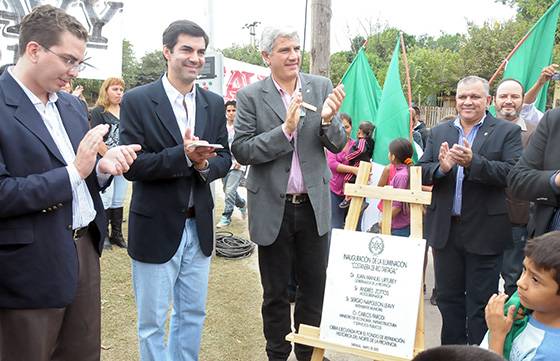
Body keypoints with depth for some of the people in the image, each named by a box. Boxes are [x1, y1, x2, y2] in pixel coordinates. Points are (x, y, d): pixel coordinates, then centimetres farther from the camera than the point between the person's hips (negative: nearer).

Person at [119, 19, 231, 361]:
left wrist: (204, 164, -16)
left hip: (199, 226, 5)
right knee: (152, 321, 10)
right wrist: (183, 155, -26)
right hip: (156, 227, -4)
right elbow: (131, 165, -14)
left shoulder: (214, 103, 6)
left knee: (193, 315, 18)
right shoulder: (137, 100, -9)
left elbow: (225, 159, 7)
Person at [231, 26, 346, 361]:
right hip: (273, 208, -2)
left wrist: (328, 119, -20)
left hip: (314, 205, 2)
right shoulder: (251, 96, -6)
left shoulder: (322, 87, 1)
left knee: (315, 286, 15)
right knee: (276, 292, 14)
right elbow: (241, 151, -12)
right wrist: (284, 129, -23)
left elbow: (338, 145, 1)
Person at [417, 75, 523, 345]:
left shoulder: (508, 132, -1)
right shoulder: (438, 133, 10)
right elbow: (421, 173, 4)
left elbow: (512, 173, -14)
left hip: (484, 231, -4)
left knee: (480, 303, 6)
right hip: (445, 230, 4)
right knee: (448, 299, 15)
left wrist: (472, 161, -27)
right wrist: (441, 168, -17)